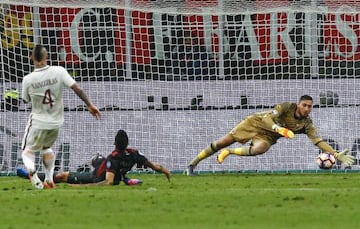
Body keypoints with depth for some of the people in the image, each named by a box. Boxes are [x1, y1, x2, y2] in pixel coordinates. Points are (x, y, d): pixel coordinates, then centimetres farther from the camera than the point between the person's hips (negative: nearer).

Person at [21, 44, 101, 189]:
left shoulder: (28, 79, -16)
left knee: (28, 150, 11)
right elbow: (77, 89, -16)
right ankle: (49, 179, 20)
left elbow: (26, 100, 1)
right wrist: (89, 105, -10)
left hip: (38, 122, -3)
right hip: (55, 122, 3)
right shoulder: (59, 71, -14)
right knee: (46, 147, 29)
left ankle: (31, 168, -22)